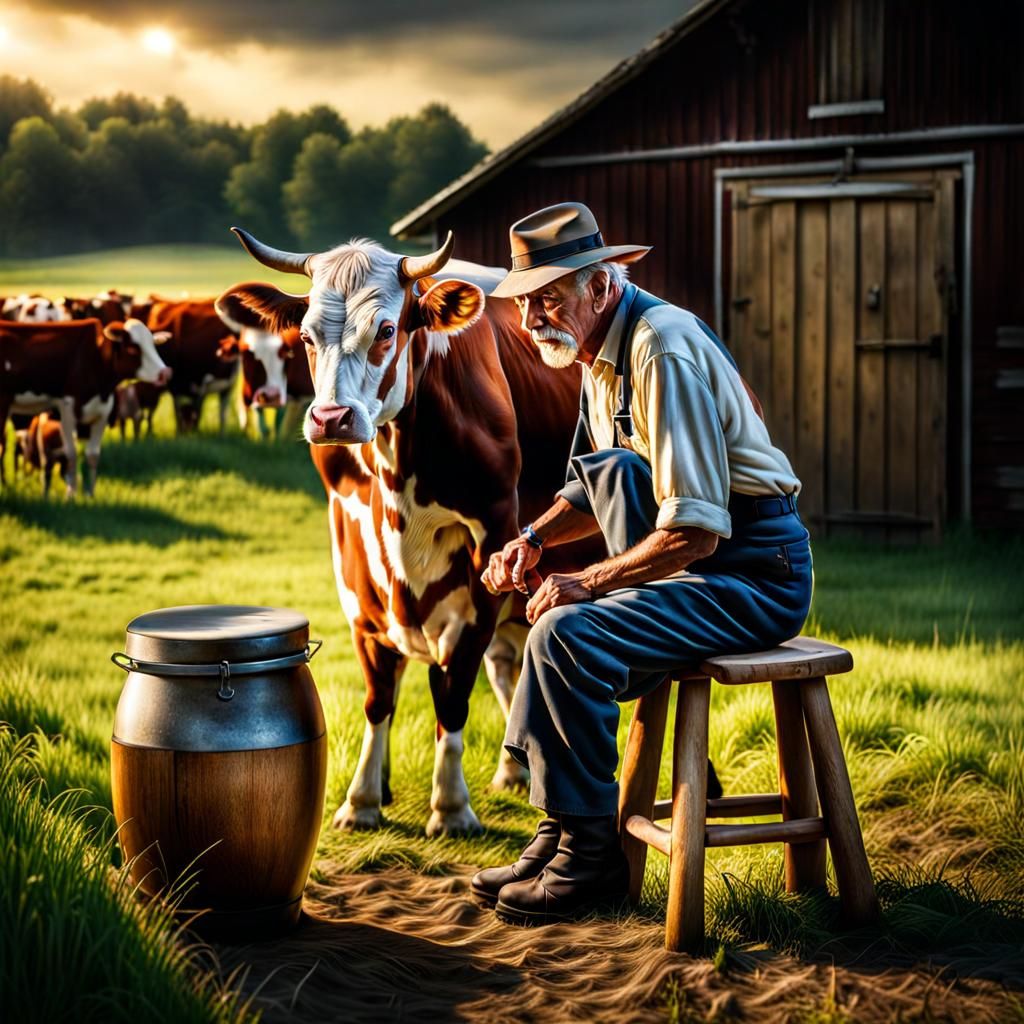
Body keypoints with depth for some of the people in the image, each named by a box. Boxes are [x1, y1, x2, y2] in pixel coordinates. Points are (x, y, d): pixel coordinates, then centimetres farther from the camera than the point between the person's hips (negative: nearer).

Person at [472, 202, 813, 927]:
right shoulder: (603, 349, 10)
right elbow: (598, 491, 23)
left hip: (754, 575, -10)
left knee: (568, 635, -23)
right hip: (701, 568, 10)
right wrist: (534, 539, 5)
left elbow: (697, 530, -26)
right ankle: (561, 831, 11)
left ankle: (591, 853, -10)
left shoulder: (664, 349, -21)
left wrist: (588, 582, -20)